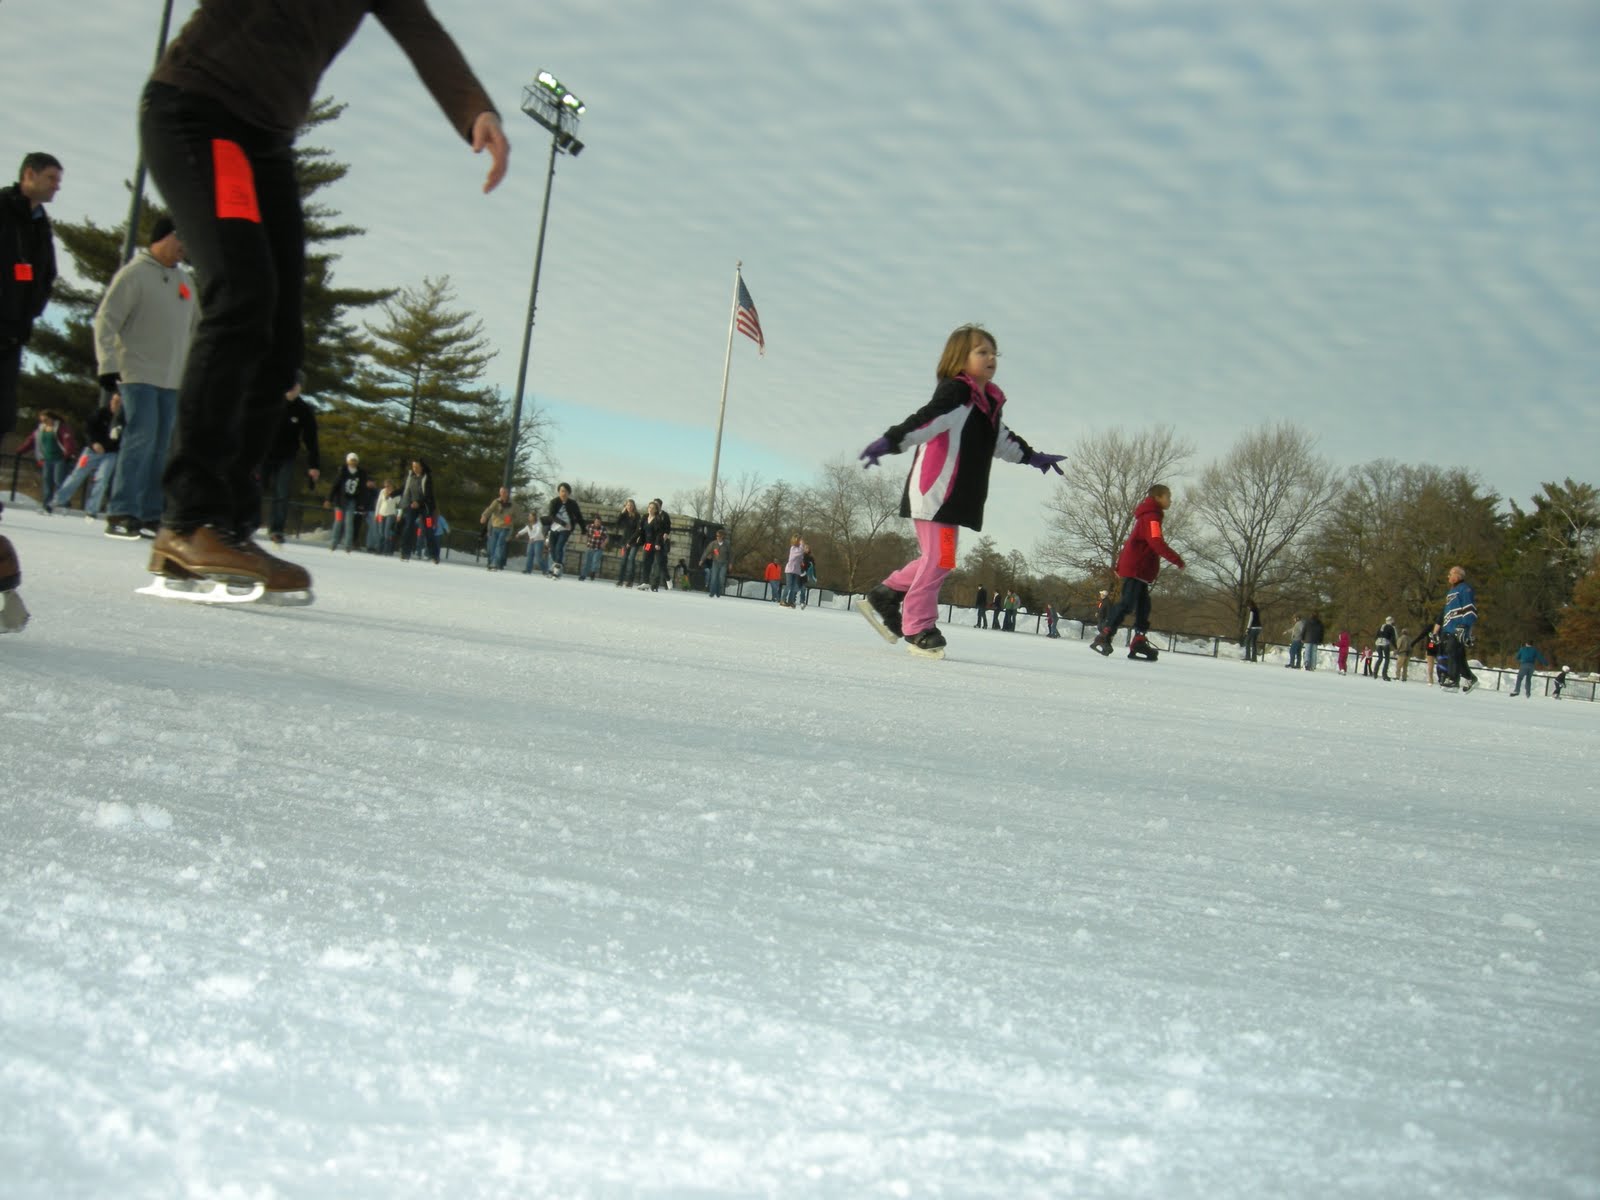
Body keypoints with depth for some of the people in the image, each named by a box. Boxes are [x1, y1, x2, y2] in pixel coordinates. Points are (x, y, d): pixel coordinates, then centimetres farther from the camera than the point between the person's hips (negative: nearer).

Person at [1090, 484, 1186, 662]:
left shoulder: (1147, 516, 21)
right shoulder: (1151, 517, -11)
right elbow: (1157, 543, -24)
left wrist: (1120, 566, 26)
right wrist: (1177, 559, -24)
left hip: (1139, 570, 10)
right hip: (1136, 569, -10)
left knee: (1143, 606, 6)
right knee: (1127, 604, -14)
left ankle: (1139, 642, 2)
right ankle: (1104, 635, -15)